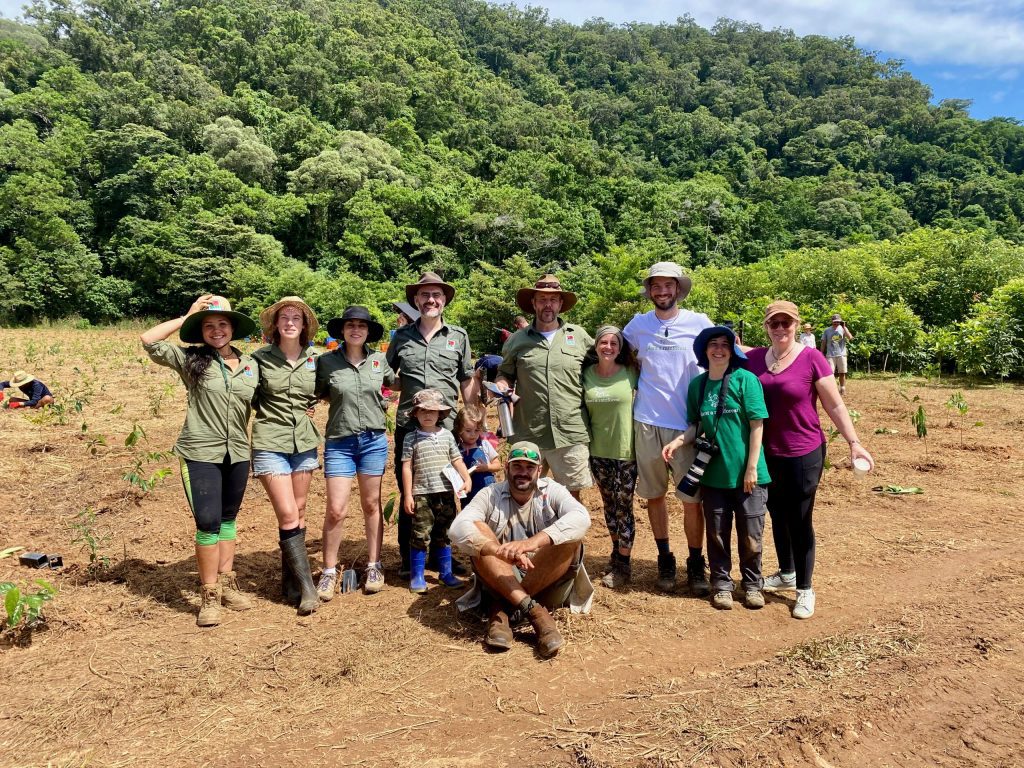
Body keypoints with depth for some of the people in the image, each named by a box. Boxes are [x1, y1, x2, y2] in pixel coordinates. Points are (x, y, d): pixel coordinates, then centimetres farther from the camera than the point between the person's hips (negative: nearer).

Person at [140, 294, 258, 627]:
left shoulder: (251, 365, 6)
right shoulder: (190, 360, -3)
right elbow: (148, 340, -12)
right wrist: (187, 316, -9)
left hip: (238, 454, 4)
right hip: (201, 454, -4)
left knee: (228, 520, 15)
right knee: (208, 523, -6)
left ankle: (226, 582, 28)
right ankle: (209, 594, 7)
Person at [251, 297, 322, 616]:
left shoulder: (313, 359, 4)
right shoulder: (260, 358, -4)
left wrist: (309, 409, 4)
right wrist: (269, 413, -4)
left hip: (304, 443, 4)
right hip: (271, 443, -4)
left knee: (299, 513, 9)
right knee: (287, 515, -10)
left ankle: (290, 582, 22)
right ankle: (307, 588, -4)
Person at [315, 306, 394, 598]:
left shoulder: (379, 361, 2)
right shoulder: (327, 361, -3)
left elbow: (398, 383, 18)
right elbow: (318, 394, 7)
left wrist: (380, 402, 6)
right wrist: (341, 401, -5)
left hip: (374, 440, 2)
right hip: (339, 442, -1)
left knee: (371, 505, 11)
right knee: (336, 510, -4)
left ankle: (374, 566, 23)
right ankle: (329, 572, 13)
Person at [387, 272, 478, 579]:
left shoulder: (458, 336, 7)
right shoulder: (402, 336, 8)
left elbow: (467, 383, 10)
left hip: (446, 427, 0)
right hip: (408, 426, 0)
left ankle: (440, 555, 25)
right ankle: (408, 558, 22)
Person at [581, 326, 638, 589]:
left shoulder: (630, 373, -6)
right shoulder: (586, 374, 0)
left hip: (626, 451, -3)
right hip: (598, 451, 3)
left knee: (624, 507, 2)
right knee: (609, 505, 15)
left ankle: (623, 564, 14)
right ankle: (617, 550, 34)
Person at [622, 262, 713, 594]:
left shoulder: (699, 323, 0)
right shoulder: (638, 325, 5)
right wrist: (637, 386, 8)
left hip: (687, 423, -2)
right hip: (647, 422, 2)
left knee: (693, 498, -1)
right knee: (654, 495, 10)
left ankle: (696, 565, 16)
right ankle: (665, 560, 26)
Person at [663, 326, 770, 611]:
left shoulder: (745, 379, -8)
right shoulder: (697, 385, 3)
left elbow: (757, 425, -8)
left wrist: (752, 467, -11)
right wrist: (678, 441, -8)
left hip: (746, 473, -3)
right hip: (713, 472, 3)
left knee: (751, 533, 8)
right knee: (717, 533, 11)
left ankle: (752, 584, 27)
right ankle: (721, 584, 26)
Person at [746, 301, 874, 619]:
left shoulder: (812, 359, -10)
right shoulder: (753, 358, 1)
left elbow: (834, 406, -8)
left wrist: (854, 442, -14)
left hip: (803, 455, -4)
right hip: (767, 454, 4)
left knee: (800, 520, 4)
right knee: (778, 516, 18)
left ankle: (805, 589, 18)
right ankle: (786, 573, 38)